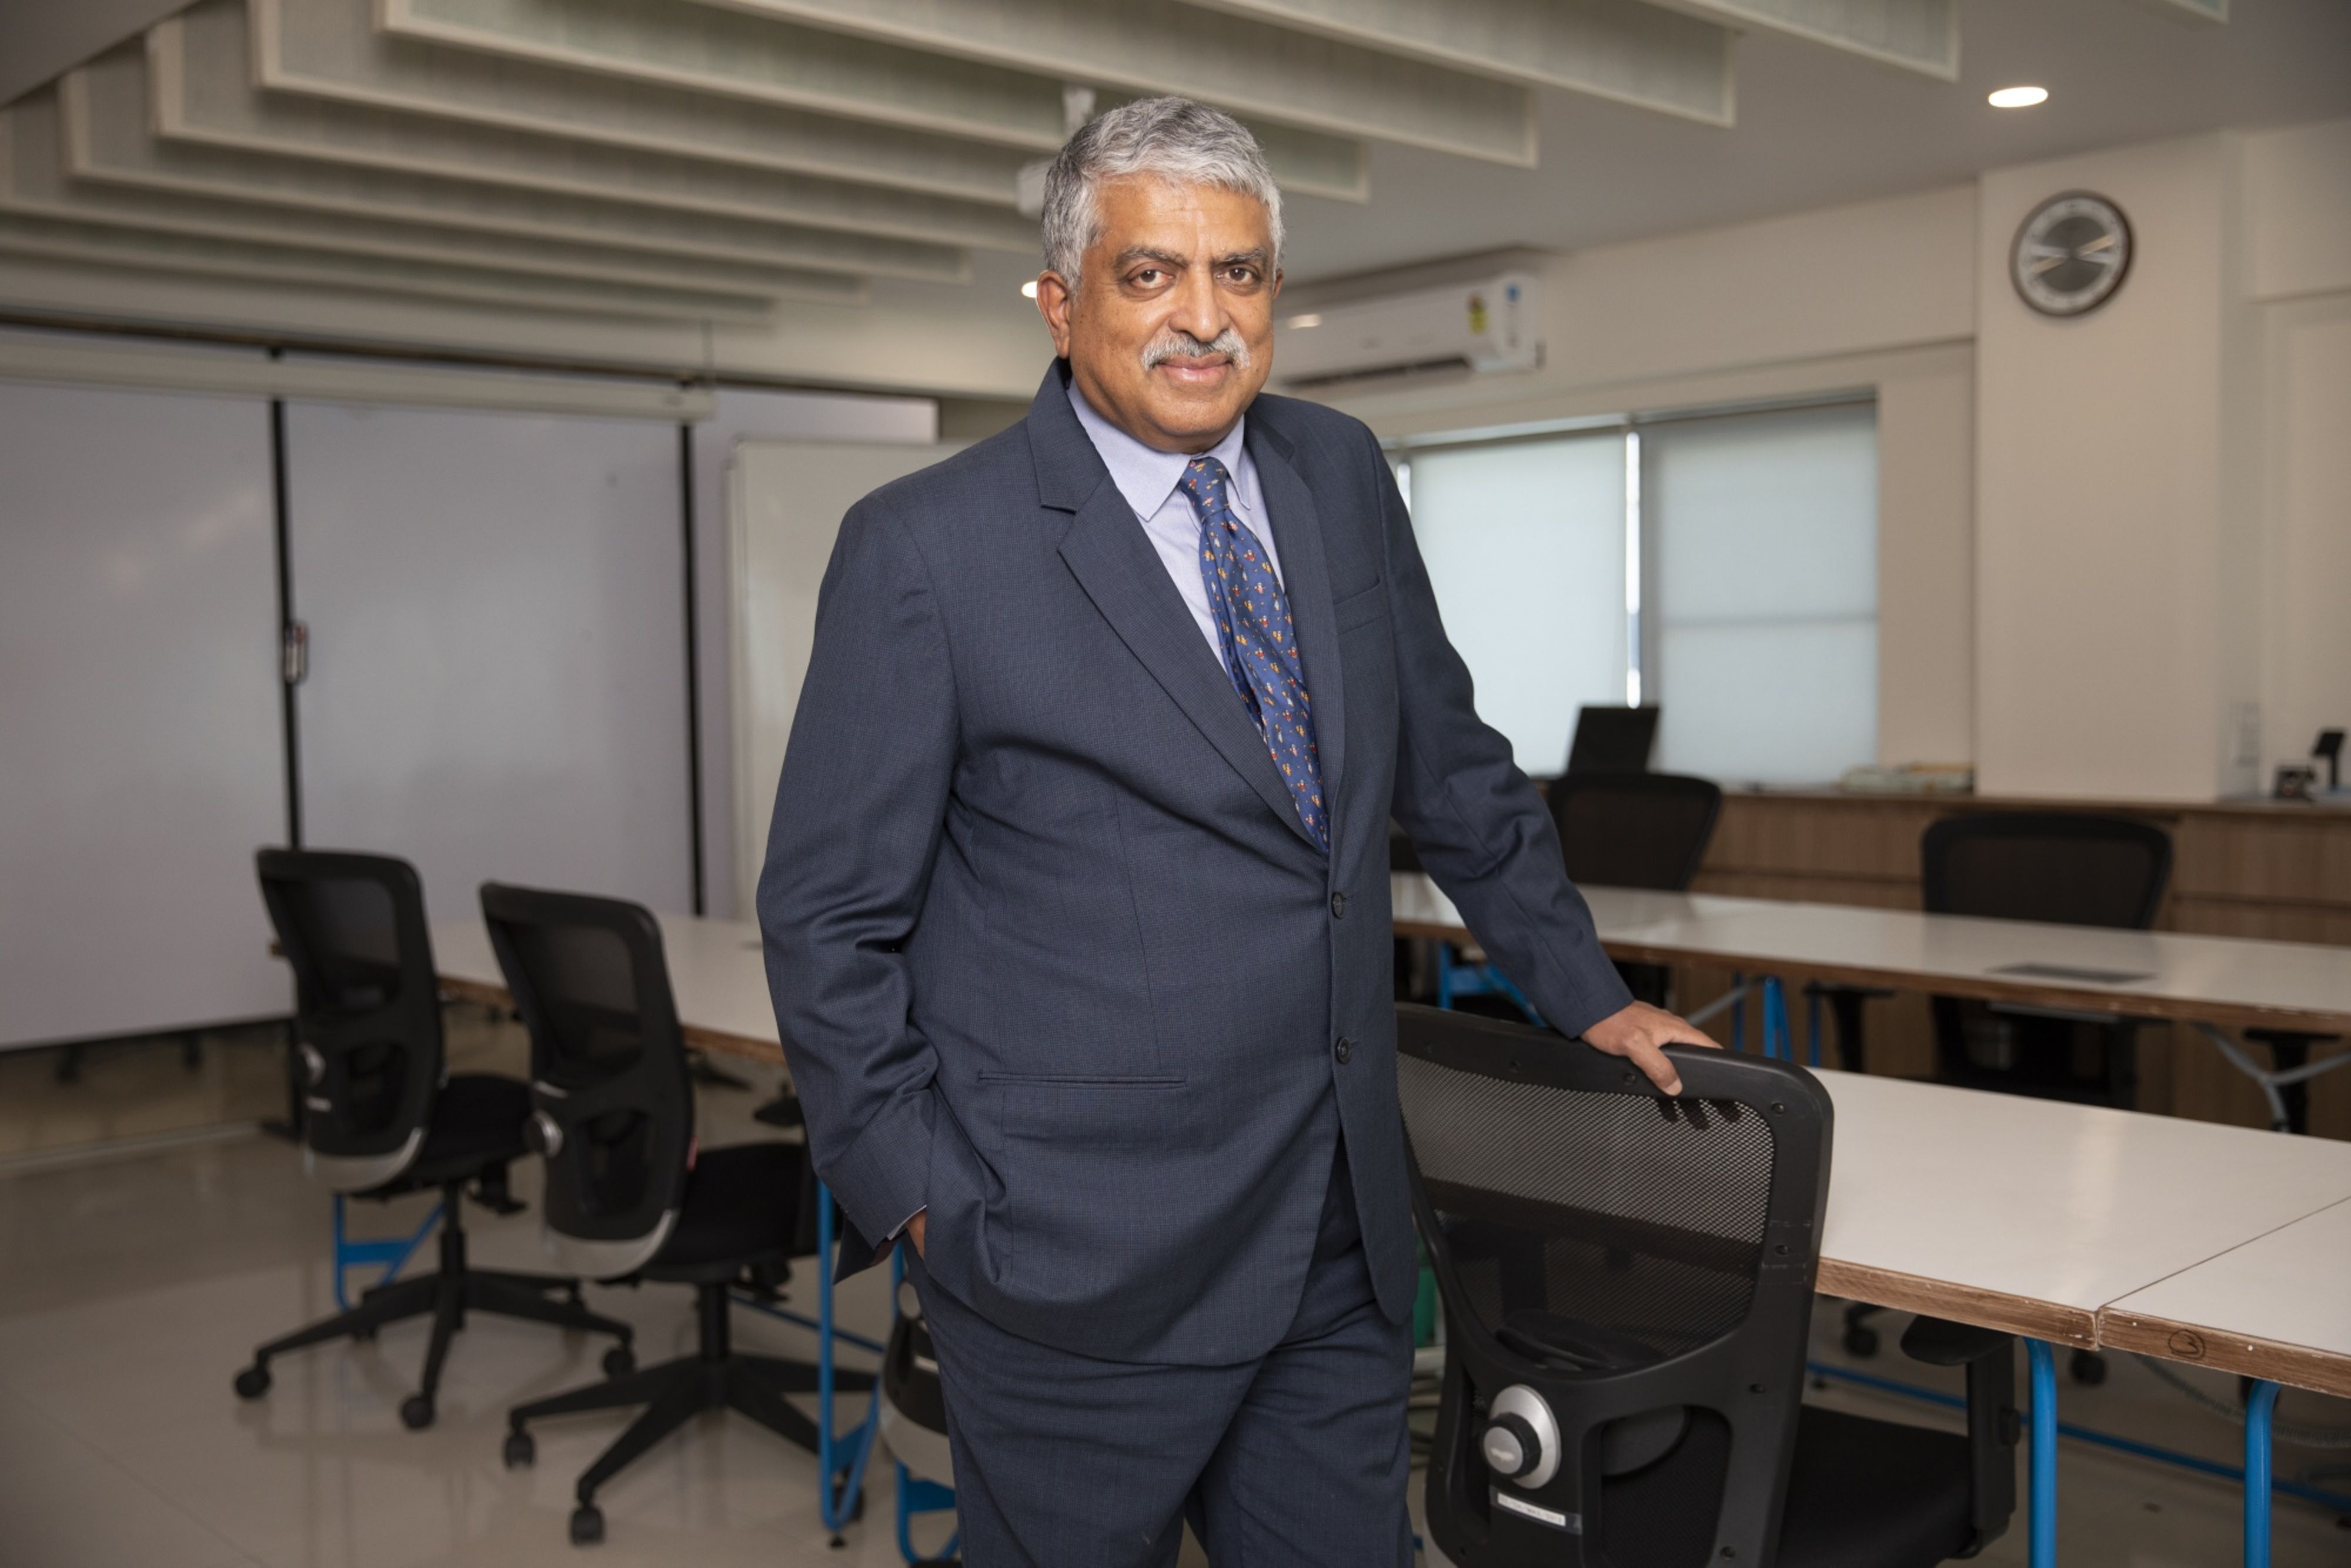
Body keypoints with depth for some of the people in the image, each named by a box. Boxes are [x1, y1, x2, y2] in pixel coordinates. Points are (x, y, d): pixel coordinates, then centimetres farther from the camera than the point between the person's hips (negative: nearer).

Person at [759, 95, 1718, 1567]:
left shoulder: (1342, 477, 7)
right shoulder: (927, 548, -9)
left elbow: (1453, 765, 18)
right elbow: (830, 917, -5)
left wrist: (1586, 992, 20)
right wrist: (922, 1201, -7)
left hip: (1341, 1234, 5)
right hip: (1081, 1264, -5)